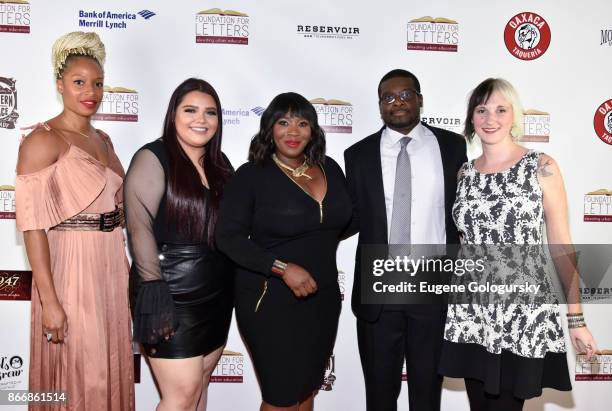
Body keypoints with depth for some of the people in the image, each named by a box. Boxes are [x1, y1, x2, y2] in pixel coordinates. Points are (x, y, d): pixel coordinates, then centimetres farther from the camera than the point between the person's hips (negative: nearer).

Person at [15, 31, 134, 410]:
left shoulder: (103, 139, 11)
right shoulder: (43, 140, -11)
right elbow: (33, 225, -16)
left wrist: (126, 271, 15)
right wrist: (49, 301, -20)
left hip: (112, 267, 7)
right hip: (71, 268, -7)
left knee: (110, 372, 17)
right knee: (77, 379, 6)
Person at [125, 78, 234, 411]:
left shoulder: (220, 164, 11)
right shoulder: (153, 158, -8)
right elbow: (139, 227, -15)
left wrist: (234, 283, 9)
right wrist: (153, 290, -21)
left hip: (216, 295, 7)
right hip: (173, 295, -6)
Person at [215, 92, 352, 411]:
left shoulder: (330, 169, 5)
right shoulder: (251, 175, -9)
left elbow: (345, 220, 19)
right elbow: (228, 237, -15)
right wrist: (282, 268, -23)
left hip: (323, 299, 5)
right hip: (271, 302, -5)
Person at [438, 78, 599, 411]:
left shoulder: (541, 167, -4)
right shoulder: (464, 173, 7)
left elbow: (561, 244, -4)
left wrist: (576, 317, -4)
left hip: (524, 314, -3)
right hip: (471, 314, 4)